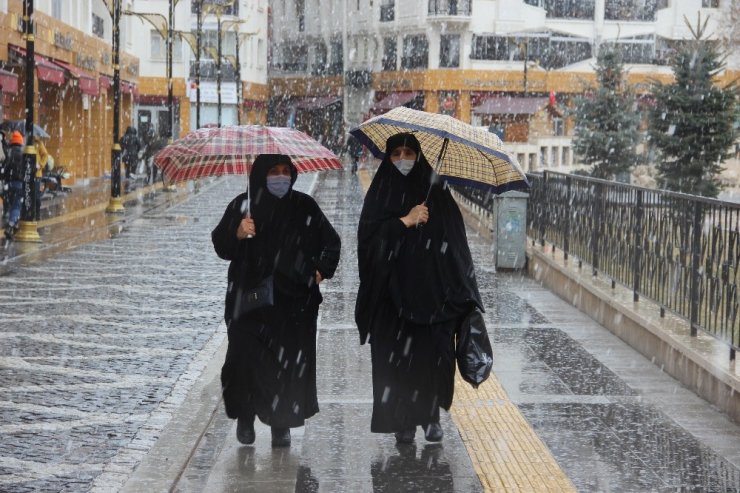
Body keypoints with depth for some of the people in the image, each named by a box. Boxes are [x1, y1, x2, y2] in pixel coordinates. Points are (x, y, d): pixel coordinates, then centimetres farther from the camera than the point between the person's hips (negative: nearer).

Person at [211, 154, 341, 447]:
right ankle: (245, 416, 14)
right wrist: (237, 234, -21)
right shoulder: (242, 205, -1)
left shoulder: (304, 207, 3)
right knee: (246, 356, -6)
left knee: (290, 360, -2)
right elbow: (220, 245, -1)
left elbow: (330, 242, 15)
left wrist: (321, 270, 1)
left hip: (293, 300, 1)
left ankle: (281, 424, 9)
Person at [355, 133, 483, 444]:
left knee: (433, 351, -4)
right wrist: (406, 221, -14)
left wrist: (459, 289, -5)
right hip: (393, 288, 0)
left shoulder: (436, 193, 6)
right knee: (395, 353, -1)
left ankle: (430, 415, 10)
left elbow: (455, 240, 3)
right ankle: (403, 421, 8)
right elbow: (368, 237, -7)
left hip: (431, 288, 0)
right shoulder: (380, 193, 5)